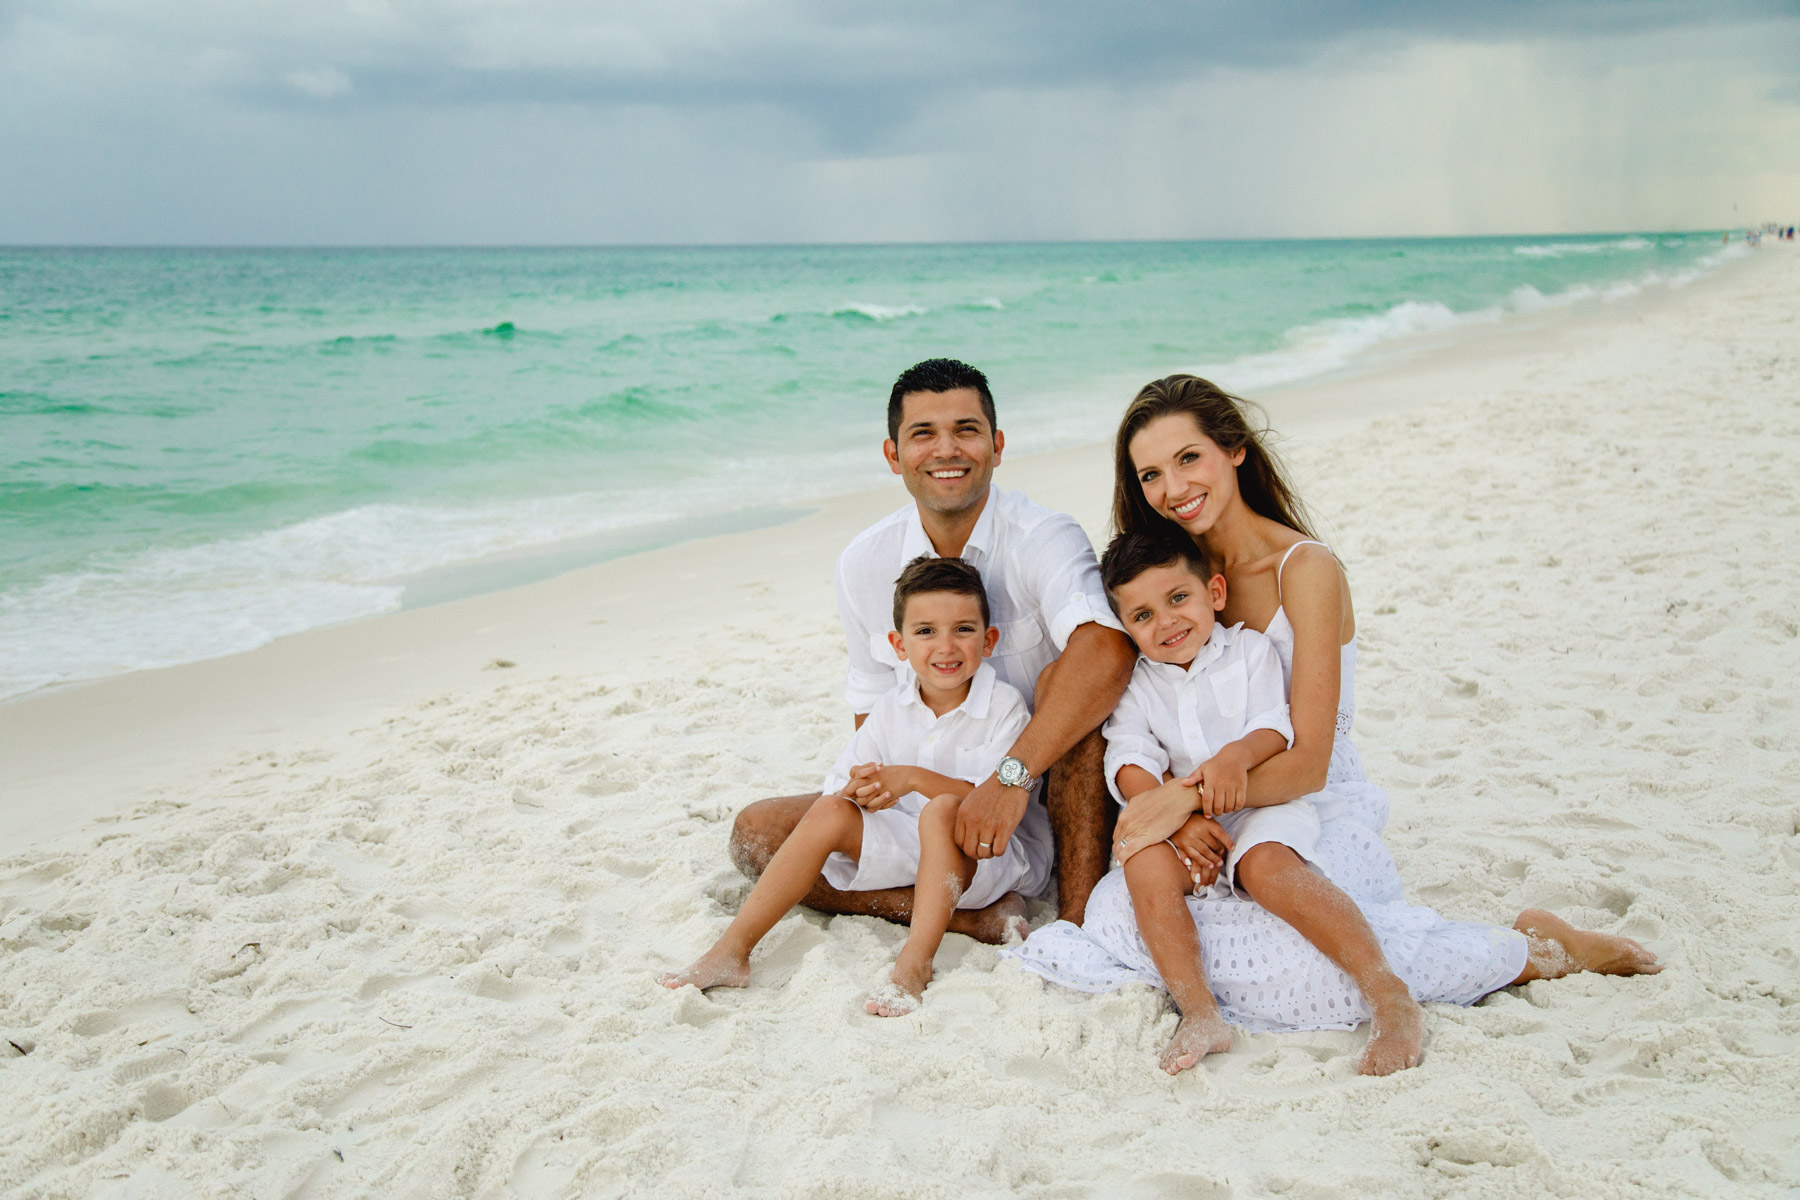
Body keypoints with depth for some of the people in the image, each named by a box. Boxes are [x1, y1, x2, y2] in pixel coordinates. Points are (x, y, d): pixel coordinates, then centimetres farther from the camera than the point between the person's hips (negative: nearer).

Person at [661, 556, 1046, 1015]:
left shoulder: (1004, 705, -13)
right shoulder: (891, 709, 1)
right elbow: (839, 784, 2)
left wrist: (915, 779, -31)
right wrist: (859, 794, -23)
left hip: (987, 856, -5)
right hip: (909, 851, 5)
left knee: (942, 811, -34)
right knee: (830, 812, -17)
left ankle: (915, 964, -42)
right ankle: (731, 952, -19)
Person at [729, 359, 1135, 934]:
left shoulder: (1044, 538, -17)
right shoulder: (864, 564, -1)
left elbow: (1108, 651, -38)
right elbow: (872, 709, 9)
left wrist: (1010, 777, -45)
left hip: (1042, 801, -4)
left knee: (1065, 680, -33)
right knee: (756, 832, -13)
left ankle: (1080, 917, -30)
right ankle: (975, 918, -23)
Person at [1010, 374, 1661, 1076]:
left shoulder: (1306, 569, -11)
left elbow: (1306, 764, -15)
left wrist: (1190, 796, -29)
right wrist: (1179, 817, -15)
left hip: (1320, 814, -5)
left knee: (1267, 866, -41)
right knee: (1118, 906, -28)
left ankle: (1530, 951, -21)